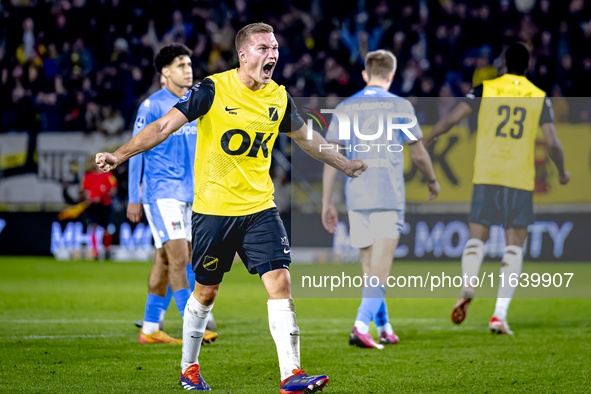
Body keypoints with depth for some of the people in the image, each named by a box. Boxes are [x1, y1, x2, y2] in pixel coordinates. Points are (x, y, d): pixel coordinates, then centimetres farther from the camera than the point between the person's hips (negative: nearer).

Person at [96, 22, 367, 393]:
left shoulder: (279, 97, 5)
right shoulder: (212, 90, -10)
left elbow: (306, 137, 23)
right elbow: (165, 125, -12)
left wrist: (344, 164, 30)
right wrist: (121, 155, -22)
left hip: (260, 208, 3)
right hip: (213, 208, -3)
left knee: (280, 282, -11)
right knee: (205, 292, 8)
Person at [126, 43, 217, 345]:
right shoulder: (152, 106, -7)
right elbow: (136, 151, -5)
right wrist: (133, 198, -7)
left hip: (188, 194, 7)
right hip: (161, 193, -7)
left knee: (165, 260, 9)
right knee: (179, 257, -13)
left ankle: (150, 328, 15)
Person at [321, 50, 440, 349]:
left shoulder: (345, 108, 7)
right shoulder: (399, 106, -1)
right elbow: (418, 154, 1)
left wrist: (327, 203, 7)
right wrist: (432, 181, 21)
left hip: (356, 197, 4)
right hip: (388, 198, -4)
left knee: (369, 268, 15)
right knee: (380, 270, -7)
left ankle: (384, 329, 23)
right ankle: (361, 327, -22)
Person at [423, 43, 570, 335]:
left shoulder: (486, 89, 4)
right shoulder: (539, 98, 6)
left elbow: (451, 119, -2)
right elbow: (552, 143, 1)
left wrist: (426, 141, 14)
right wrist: (562, 173, 19)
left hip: (486, 175, 0)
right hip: (520, 178, 0)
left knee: (476, 237, 7)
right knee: (514, 244, 5)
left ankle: (468, 285, -25)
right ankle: (500, 313, -8)